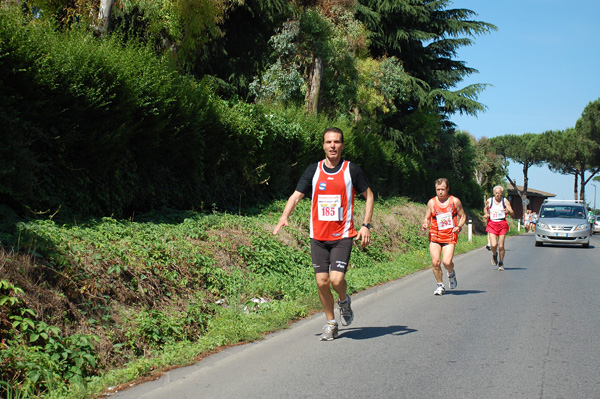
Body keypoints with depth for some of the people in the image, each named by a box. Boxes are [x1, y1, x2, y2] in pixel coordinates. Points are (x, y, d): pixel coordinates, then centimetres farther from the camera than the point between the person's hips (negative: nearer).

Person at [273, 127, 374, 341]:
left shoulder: (351, 169, -1)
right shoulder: (313, 170, 5)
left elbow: (369, 195, 8)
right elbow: (296, 196, 4)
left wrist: (366, 225, -2)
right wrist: (284, 216, -14)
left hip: (342, 236, -2)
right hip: (318, 237, 3)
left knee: (336, 280, -15)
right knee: (322, 282, 1)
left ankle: (344, 301, 20)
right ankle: (331, 324, 20)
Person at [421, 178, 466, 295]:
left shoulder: (455, 201, 2)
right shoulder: (431, 202, 4)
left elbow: (463, 216, 11)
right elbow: (427, 218, 13)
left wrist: (459, 226, -8)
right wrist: (425, 224, -9)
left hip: (449, 237, -1)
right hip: (435, 236, 1)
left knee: (447, 262, -16)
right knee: (435, 262, -8)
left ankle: (451, 273, 21)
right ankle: (440, 286, 13)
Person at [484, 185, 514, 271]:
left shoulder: (505, 201, 0)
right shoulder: (489, 201, 4)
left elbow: (513, 214, -5)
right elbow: (485, 208, 25)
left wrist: (508, 211, -28)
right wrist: (486, 214, 3)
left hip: (502, 224, 0)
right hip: (492, 225, 0)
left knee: (501, 246, -2)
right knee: (494, 245, -15)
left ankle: (501, 263, 18)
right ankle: (494, 255, 19)